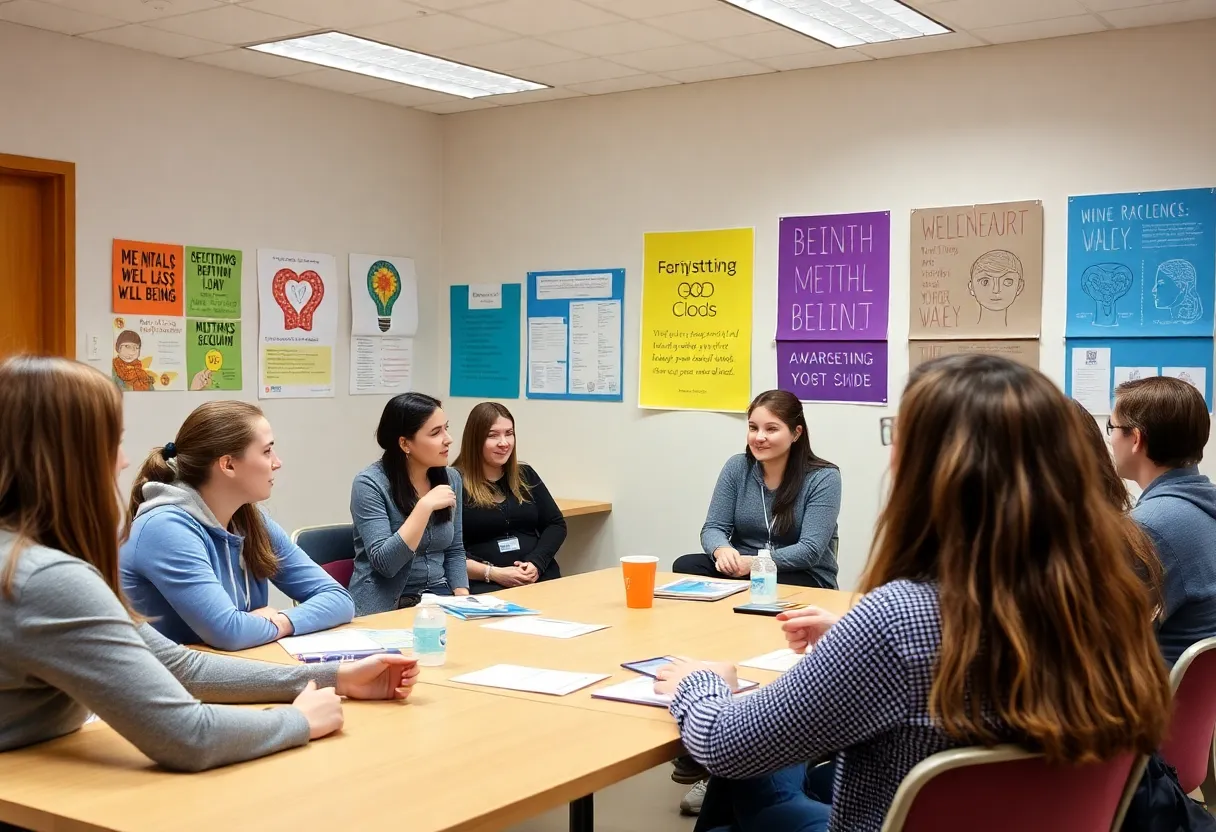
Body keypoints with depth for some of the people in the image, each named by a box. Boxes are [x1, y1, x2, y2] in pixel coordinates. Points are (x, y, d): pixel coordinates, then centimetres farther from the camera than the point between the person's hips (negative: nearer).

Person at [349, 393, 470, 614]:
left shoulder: (451, 478, 5)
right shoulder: (370, 484, -13)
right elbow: (384, 563, -21)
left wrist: (462, 598, -4)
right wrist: (425, 506, -24)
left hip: (437, 597, 5)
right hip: (385, 607, -5)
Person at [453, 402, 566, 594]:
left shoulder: (525, 475, 17)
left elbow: (556, 524, 13)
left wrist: (536, 563, -4)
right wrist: (493, 573, -17)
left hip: (539, 577, 5)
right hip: (484, 585, -5)